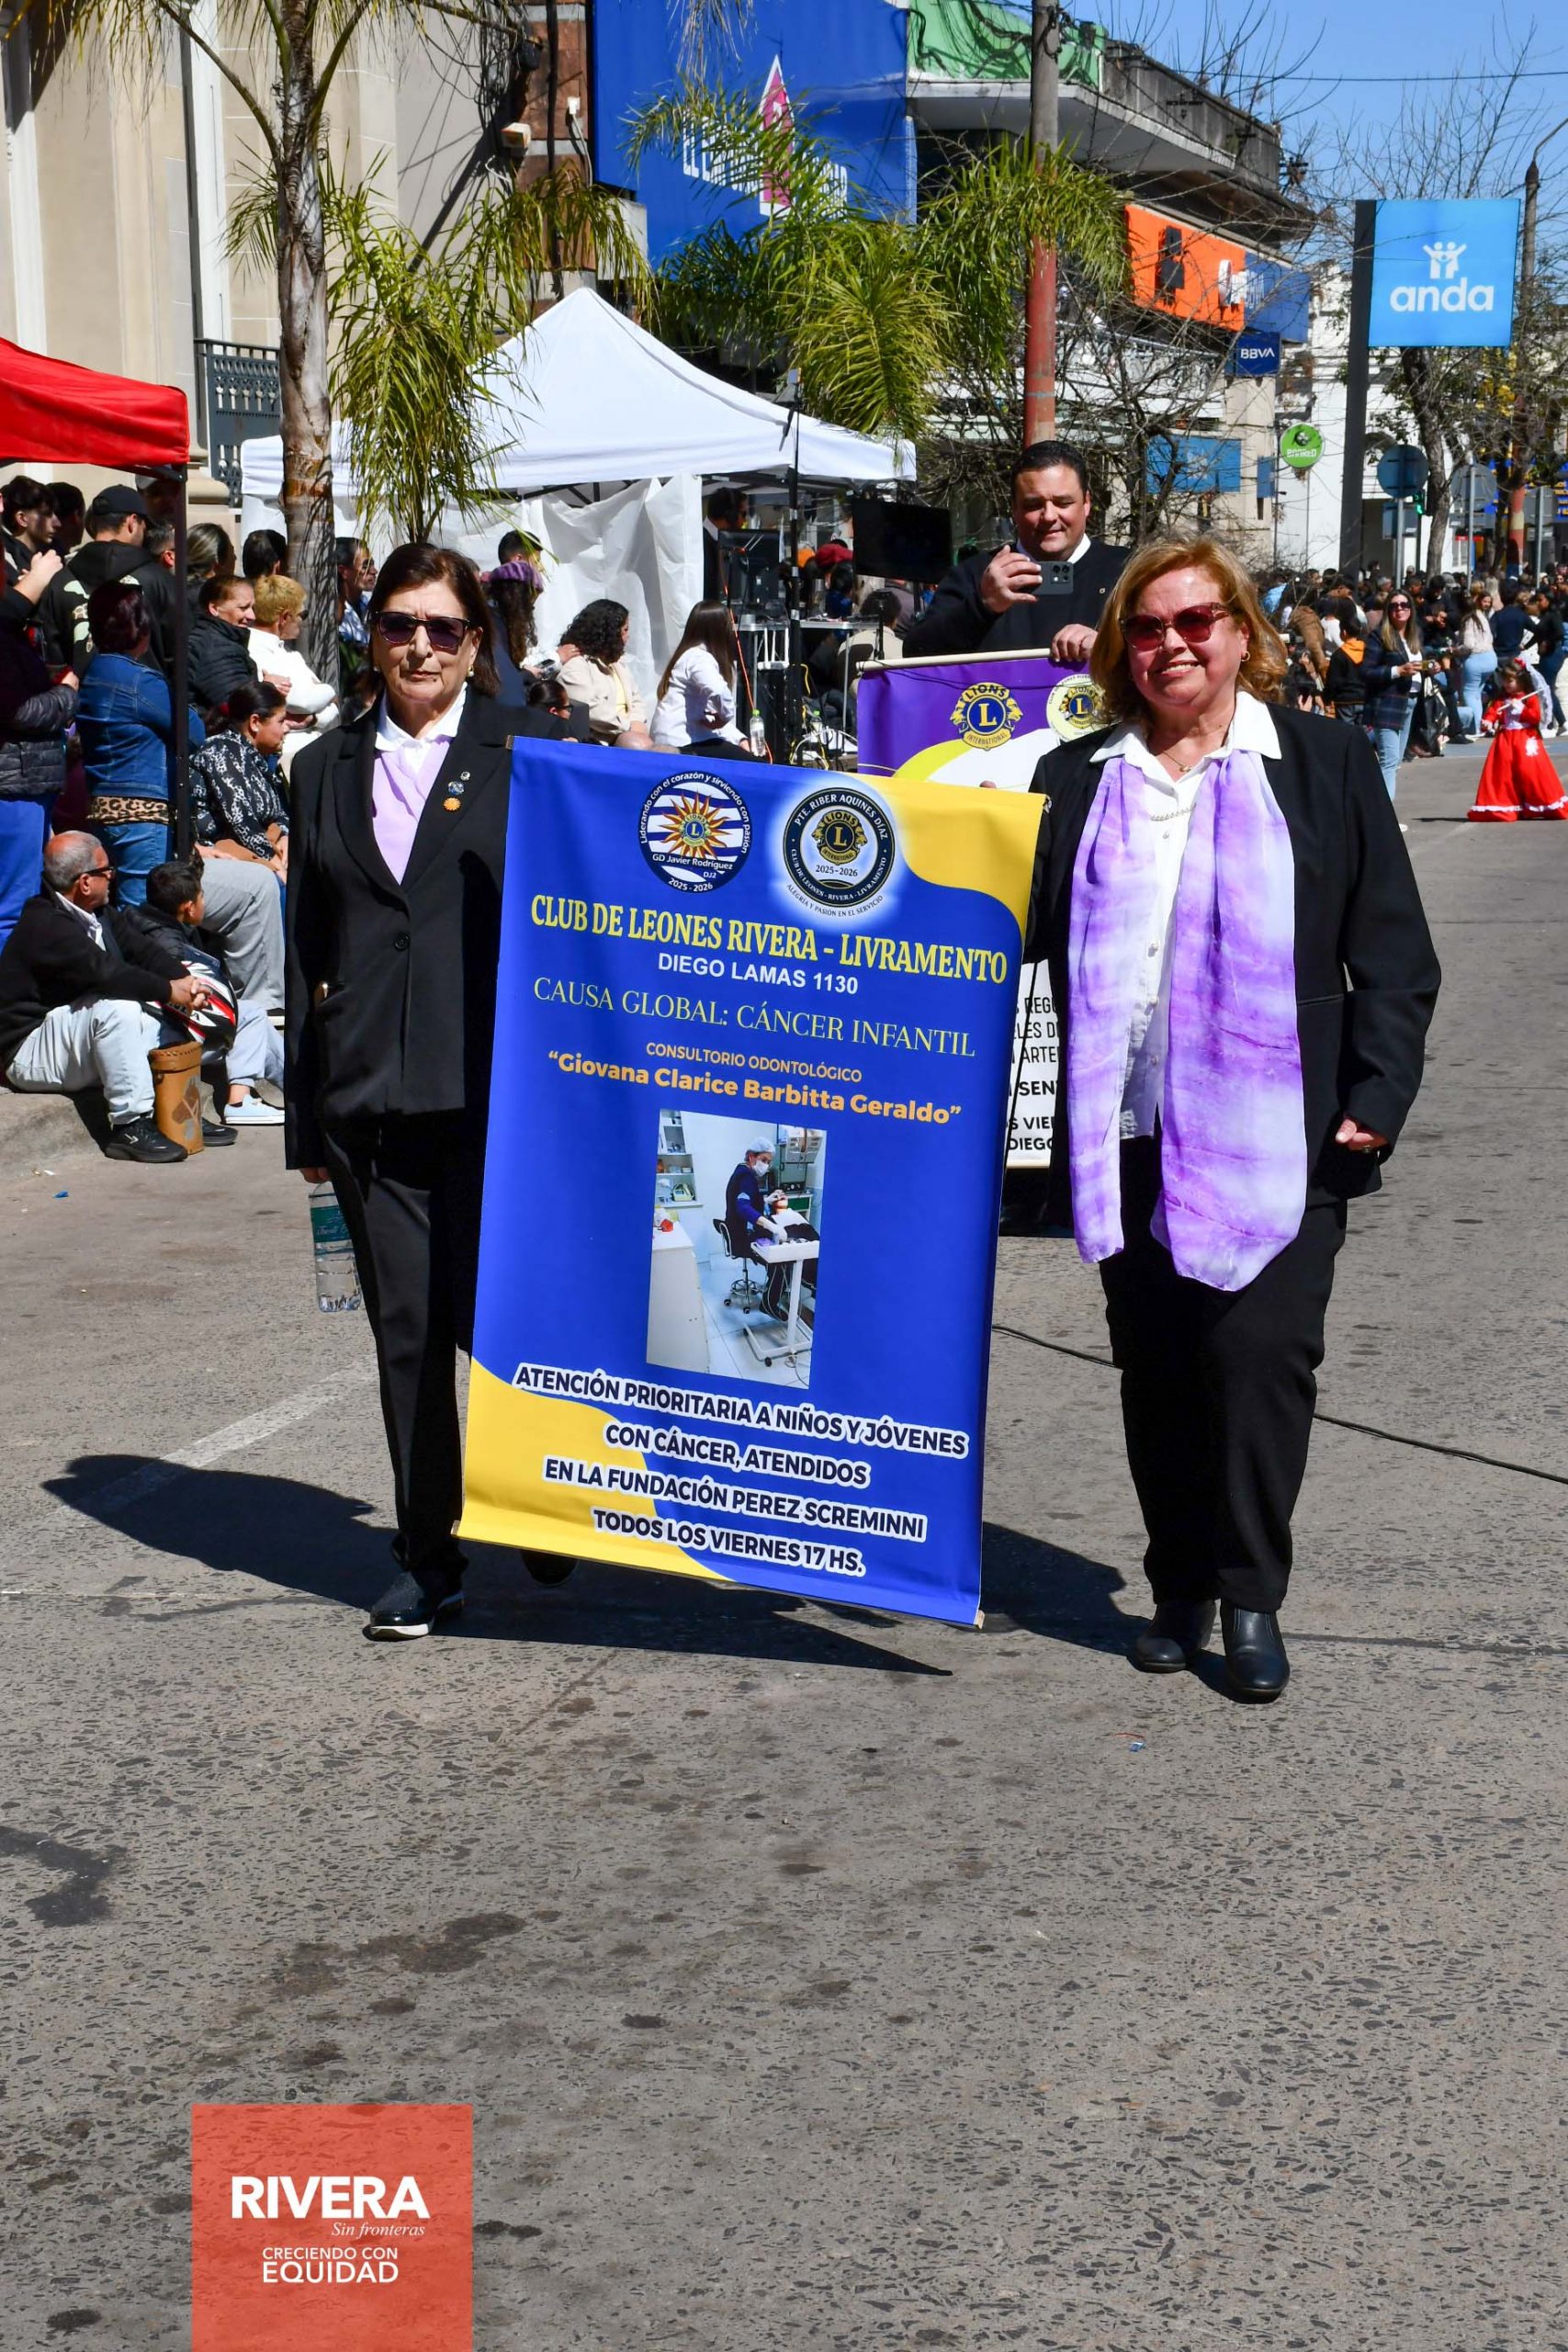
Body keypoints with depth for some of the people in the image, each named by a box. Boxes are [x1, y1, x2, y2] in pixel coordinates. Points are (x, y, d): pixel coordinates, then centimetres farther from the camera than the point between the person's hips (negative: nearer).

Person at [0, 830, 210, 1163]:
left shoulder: (98, 913, 6)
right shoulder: (45, 925, -24)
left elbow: (141, 950, 3)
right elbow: (105, 972, -34)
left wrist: (184, 978, -16)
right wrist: (169, 990, -26)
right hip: (30, 1055, -10)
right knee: (118, 1007, -32)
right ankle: (130, 1126, -29)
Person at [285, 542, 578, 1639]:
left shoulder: (528, 748, 5)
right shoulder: (328, 767, 16)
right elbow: (307, 942, 16)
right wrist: (307, 1114, 12)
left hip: (497, 1084, -3)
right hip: (367, 1091, 4)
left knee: (495, 1315, -4)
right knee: (406, 1327, 6)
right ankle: (428, 1557, 17)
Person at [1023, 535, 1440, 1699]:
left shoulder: (1325, 763, 5)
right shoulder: (1079, 780, 13)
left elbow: (1393, 950, 3)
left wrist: (1377, 1099, -6)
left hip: (1276, 1130, -3)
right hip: (1129, 1133, 3)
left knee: (1259, 1352, -9)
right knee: (1156, 1369, 8)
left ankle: (1250, 1599, 5)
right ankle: (1180, 1592, 22)